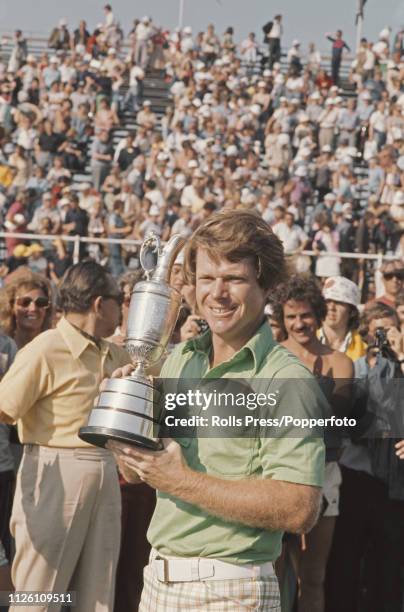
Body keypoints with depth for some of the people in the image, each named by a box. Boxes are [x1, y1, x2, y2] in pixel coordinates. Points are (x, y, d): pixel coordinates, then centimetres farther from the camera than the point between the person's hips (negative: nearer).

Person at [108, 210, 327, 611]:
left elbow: (300, 510, -24)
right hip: (157, 580, 6)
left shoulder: (286, 380, -15)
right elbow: (135, 473, 12)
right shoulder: (178, 361, 6)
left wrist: (182, 481, -22)